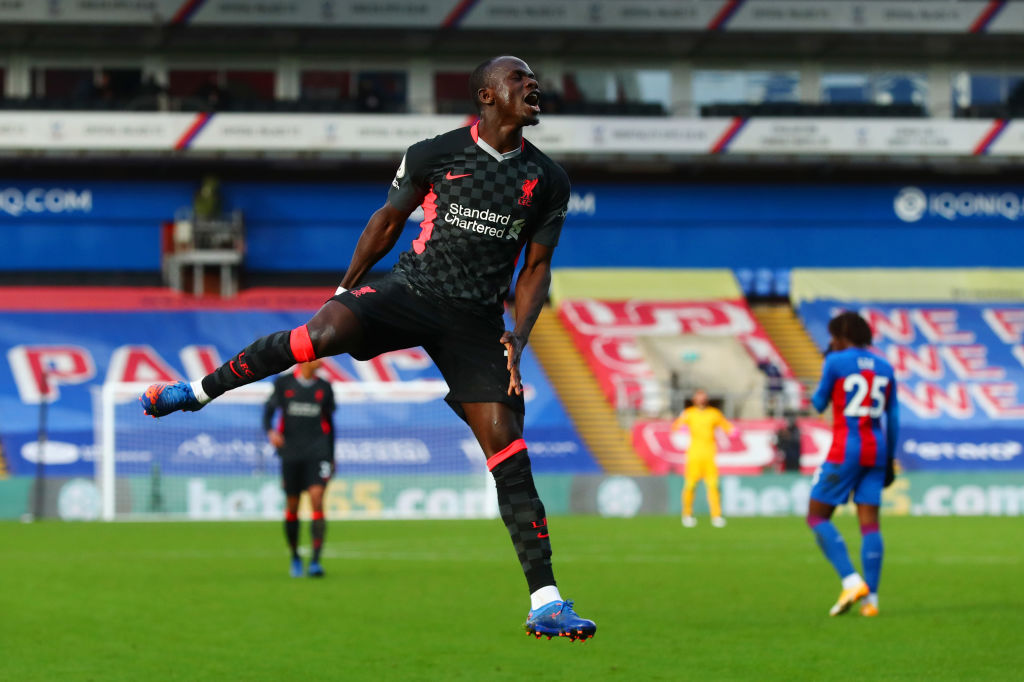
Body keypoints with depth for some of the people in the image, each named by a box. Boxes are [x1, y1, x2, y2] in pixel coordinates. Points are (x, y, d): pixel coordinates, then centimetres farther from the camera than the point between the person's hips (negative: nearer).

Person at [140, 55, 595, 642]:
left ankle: (545, 603, -7)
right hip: (412, 289, -2)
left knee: (508, 449, -8)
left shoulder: (548, 181, 6)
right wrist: (347, 287, 17)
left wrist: (519, 336, 0)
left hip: (477, 322, 2)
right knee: (329, 328, -31)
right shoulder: (433, 155, 0)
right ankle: (200, 390, -13)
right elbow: (390, 220, 13)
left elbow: (536, 267, 13)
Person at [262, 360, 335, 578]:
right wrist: (270, 431, -16)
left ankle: (315, 561, -21)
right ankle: (295, 558, 26)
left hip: (317, 453, 0)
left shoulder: (324, 388, 8)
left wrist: (331, 457, 18)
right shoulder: (283, 383, 3)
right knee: (291, 507, 6)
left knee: (317, 499, -17)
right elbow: (269, 409, 5)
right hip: (291, 452, 0)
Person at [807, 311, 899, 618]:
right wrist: (889, 462, 17)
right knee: (869, 522, 4)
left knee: (817, 517, 3)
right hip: (876, 450, 5)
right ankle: (871, 599, -3)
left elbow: (819, 404, 5)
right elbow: (893, 419, 11)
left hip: (844, 451, -5)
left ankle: (852, 582, -13)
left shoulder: (836, 363, -6)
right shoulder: (885, 368, 10)